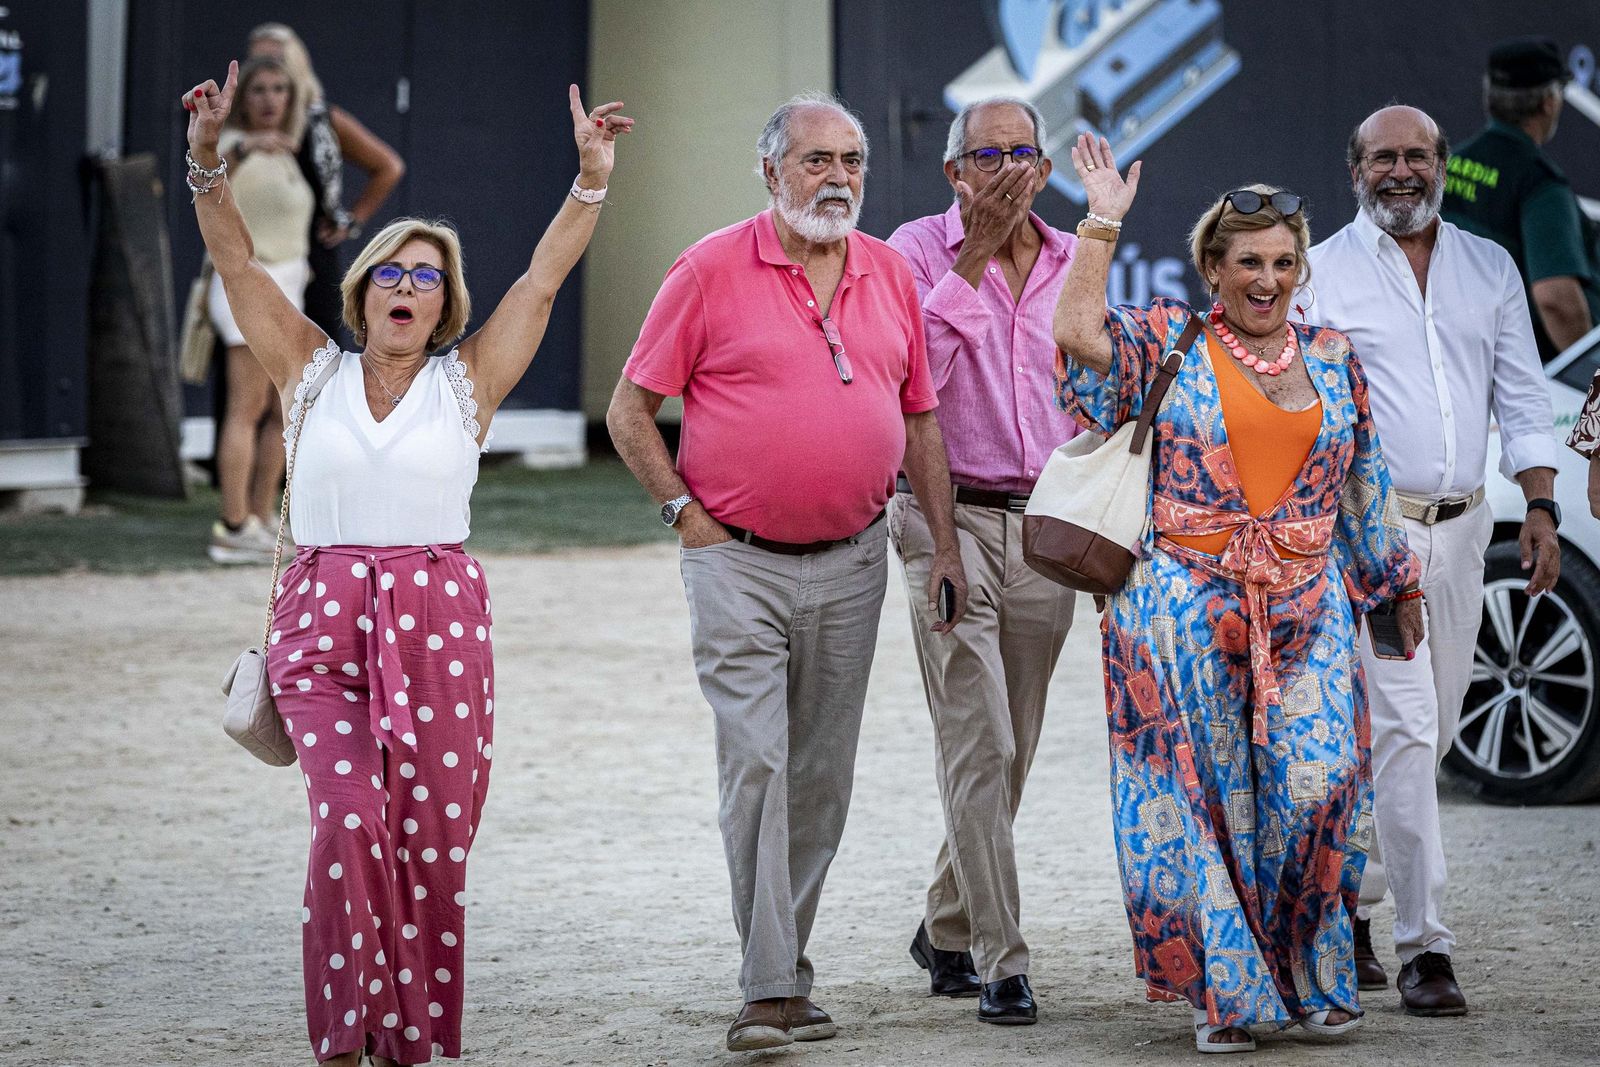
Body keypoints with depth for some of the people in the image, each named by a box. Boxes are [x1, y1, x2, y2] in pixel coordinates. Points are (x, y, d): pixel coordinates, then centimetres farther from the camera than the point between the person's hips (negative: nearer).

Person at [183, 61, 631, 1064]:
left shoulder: (467, 382, 8)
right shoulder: (313, 371, 10)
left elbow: (542, 279, 3)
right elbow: (239, 264, 5)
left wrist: (592, 181, -7)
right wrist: (208, 160, -7)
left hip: (441, 623, 1)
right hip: (324, 618, -1)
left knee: (430, 839, -1)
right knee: (350, 818, -16)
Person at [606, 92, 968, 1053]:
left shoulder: (892, 274, 8)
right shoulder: (712, 271, -5)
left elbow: (921, 418, 15)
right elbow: (631, 412, -2)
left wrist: (945, 544, 9)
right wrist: (687, 515, -8)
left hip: (852, 565, 5)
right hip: (740, 563, -4)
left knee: (823, 777, 10)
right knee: (756, 765, -12)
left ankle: (787, 960, 21)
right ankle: (771, 991, -12)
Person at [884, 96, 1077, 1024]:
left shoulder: (1075, 262, 10)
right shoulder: (919, 249, -3)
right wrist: (974, 255, -17)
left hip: (1046, 523, 5)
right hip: (950, 519, -5)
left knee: (1009, 751, 11)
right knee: (979, 746, -11)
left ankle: (949, 929, 28)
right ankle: (1002, 963, -11)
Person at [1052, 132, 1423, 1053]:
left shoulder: (1333, 359, 12)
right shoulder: (1168, 343, 2)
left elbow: (1366, 483, 19)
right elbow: (1080, 333, -17)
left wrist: (1400, 581, 23)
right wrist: (1103, 223, -15)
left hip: (1304, 609, 2)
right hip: (1185, 609, -2)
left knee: (1317, 788, -6)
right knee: (1205, 799, -1)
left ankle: (1314, 976, 11)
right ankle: (1226, 994, 8)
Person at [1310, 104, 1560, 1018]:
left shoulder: (1491, 269, 14)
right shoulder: (1321, 273, 2)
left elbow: (1523, 396, 14)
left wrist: (1541, 507, 3)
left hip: (1461, 529, 5)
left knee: (1429, 732, 9)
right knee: (1402, 730, -12)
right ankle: (1425, 947, -11)